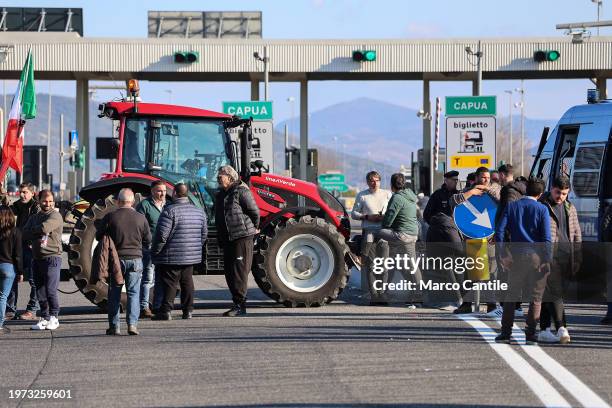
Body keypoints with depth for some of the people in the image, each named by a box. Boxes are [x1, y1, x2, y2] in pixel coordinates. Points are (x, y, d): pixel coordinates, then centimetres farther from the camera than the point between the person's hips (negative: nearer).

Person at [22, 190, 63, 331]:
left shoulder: (55, 216, -3)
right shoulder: (34, 217, 18)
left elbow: (44, 228, -20)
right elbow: (24, 234, 6)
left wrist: (33, 230, 0)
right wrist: (39, 233, -9)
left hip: (52, 257, -7)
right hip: (37, 258, 7)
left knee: (50, 290, -10)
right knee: (40, 291, 7)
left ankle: (54, 318, 0)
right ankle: (44, 318, 14)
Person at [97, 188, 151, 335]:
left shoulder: (110, 217, -7)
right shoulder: (140, 218, -3)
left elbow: (99, 236, 2)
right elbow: (148, 241, 6)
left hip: (116, 259, 0)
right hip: (135, 259, 1)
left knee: (114, 294, 8)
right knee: (133, 292, 5)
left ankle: (114, 326, 8)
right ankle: (132, 323, -7)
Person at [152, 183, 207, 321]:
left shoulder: (170, 211, -14)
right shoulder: (199, 212, 10)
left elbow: (162, 234, -17)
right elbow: (204, 233, 17)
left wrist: (155, 251, -6)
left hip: (171, 256, -6)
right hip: (191, 256, 6)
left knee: (170, 283, -3)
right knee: (187, 282, 12)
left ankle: (166, 310, -7)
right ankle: (188, 310, 12)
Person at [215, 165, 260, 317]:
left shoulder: (241, 192, -10)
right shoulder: (221, 195, 17)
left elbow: (255, 212, -8)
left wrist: (254, 228, 6)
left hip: (242, 237, -9)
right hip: (227, 240, 9)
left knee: (239, 271, -10)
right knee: (230, 272, 9)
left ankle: (240, 305, -10)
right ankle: (237, 304, 15)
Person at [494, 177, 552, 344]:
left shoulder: (512, 207, 5)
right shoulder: (541, 209, -3)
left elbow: (499, 231, -2)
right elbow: (546, 237, -8)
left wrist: (503, 255, 0)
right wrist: (547, 260, -5)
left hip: (517, 256, 2)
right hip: (537, 257, -2)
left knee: (511, 295, 11)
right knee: (536, 297, 6)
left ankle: (506, 331, 7)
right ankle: (530, 333, 2)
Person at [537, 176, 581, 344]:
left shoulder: (570, 209, 18)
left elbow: (577, 234, 21)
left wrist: (577, 259, 16)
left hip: (565, 258, 6)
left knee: (548, 294, 10)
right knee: (554, 292, -15)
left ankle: (544, 331, 14)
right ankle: (561, 329, -24)